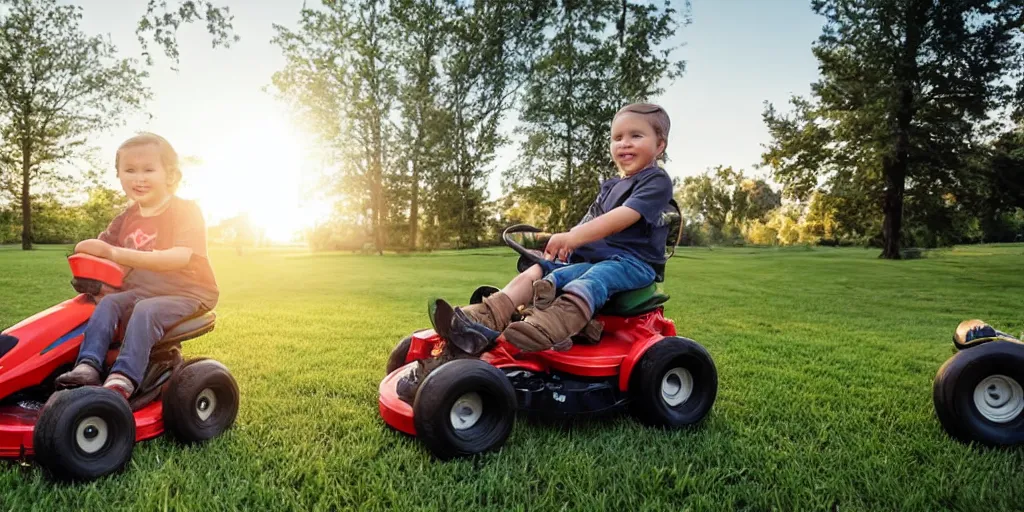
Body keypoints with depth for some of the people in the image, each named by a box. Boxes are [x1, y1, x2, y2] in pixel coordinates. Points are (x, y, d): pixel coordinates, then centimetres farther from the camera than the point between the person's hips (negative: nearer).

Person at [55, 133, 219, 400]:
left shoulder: (186, 211, -11)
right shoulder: (127, 219, 10)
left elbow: (180, 258, -28)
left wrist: (115, 253, -34)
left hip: (186, 293, -7)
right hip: (141, 290, 7)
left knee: (146, 310, -31)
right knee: (108, 302, -18)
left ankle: (123, 380, -37)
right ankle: (88, 367, -25)